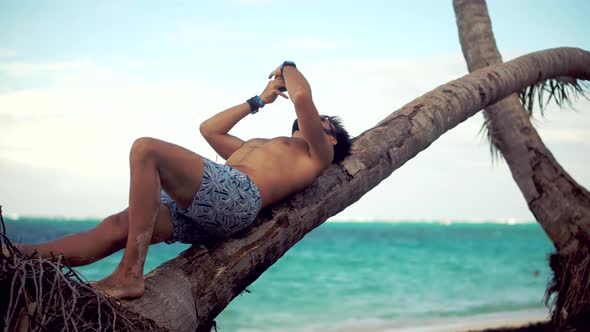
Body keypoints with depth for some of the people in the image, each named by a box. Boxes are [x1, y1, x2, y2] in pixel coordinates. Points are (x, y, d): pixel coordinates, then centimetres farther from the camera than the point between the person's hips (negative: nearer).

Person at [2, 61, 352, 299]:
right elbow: (209, 129, 49)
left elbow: (302, 96, -2)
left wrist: (289, 68, 20)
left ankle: (130, 274, -35)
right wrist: (259, 101, 51)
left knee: (146, 149, -27)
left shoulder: (318, 153, 16)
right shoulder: (259, 145, 42)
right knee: (115, 228, -11)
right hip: (193, 212, 8)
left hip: (236, 196, -8)